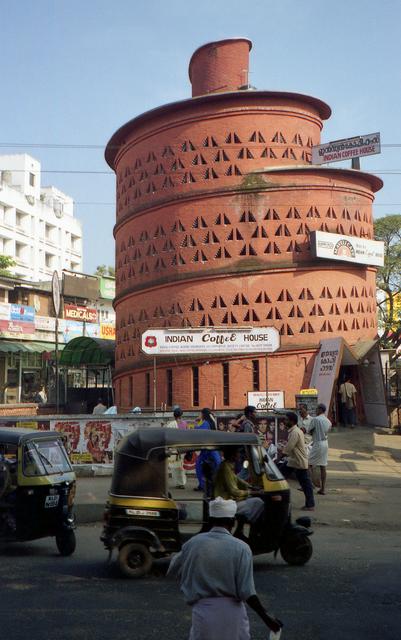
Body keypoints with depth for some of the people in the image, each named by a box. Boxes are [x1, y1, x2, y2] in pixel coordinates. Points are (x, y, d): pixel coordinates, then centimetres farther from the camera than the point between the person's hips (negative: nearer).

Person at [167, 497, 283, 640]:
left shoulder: (193, 543, 0)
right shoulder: (241, 548, -8)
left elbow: (173, 569, 17)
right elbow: (247, 592, -13)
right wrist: (265, 616, -3)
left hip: (203, 611, 1)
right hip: (232, 612, -1)